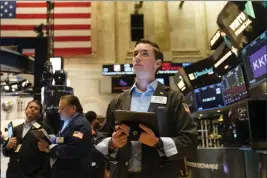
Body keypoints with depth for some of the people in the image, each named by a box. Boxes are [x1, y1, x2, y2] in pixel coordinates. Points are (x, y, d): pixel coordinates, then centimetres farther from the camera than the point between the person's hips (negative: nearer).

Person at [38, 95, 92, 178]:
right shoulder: (68, 122, 13)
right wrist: (48, 144, -2)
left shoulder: (80, 125, -20)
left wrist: (50, 148, -19)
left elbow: (72, 150, -30)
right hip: (62, 171, 9)